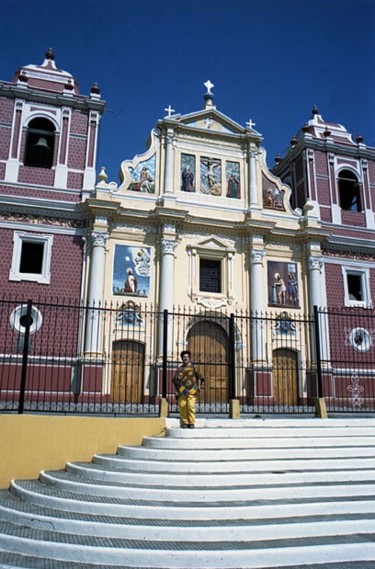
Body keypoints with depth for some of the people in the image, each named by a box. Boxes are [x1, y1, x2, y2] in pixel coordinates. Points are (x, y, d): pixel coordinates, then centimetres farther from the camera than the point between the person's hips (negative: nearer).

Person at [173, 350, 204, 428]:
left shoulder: (193, 367, 12)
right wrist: (178, 388, 6)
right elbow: (175, 379, 19)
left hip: (192, 391, -2)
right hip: (182, 391, 3)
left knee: (191, 406, -14)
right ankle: (184, 423, 6)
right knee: (182, 406, -4)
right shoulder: (180, 368, 18)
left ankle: (192, 423, -6)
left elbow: (199, 377, 10)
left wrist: (199, 386, -2)